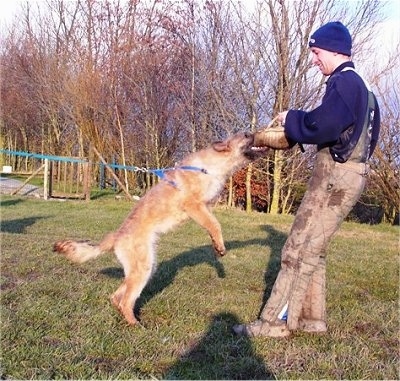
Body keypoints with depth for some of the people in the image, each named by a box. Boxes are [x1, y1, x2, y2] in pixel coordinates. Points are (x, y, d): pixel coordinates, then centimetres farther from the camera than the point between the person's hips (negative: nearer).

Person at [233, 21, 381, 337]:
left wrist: (291, 119, -5)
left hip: (335, 178, -10)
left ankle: (276, 322, -2)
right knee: (312, 251, 14)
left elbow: (320, 126, -23)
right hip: (345, 175, 10)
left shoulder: (344, 82, -11)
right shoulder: (360, 86, 20)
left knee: (299, 250, -7)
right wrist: (298, 123, 8)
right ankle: (312, 318, 20)